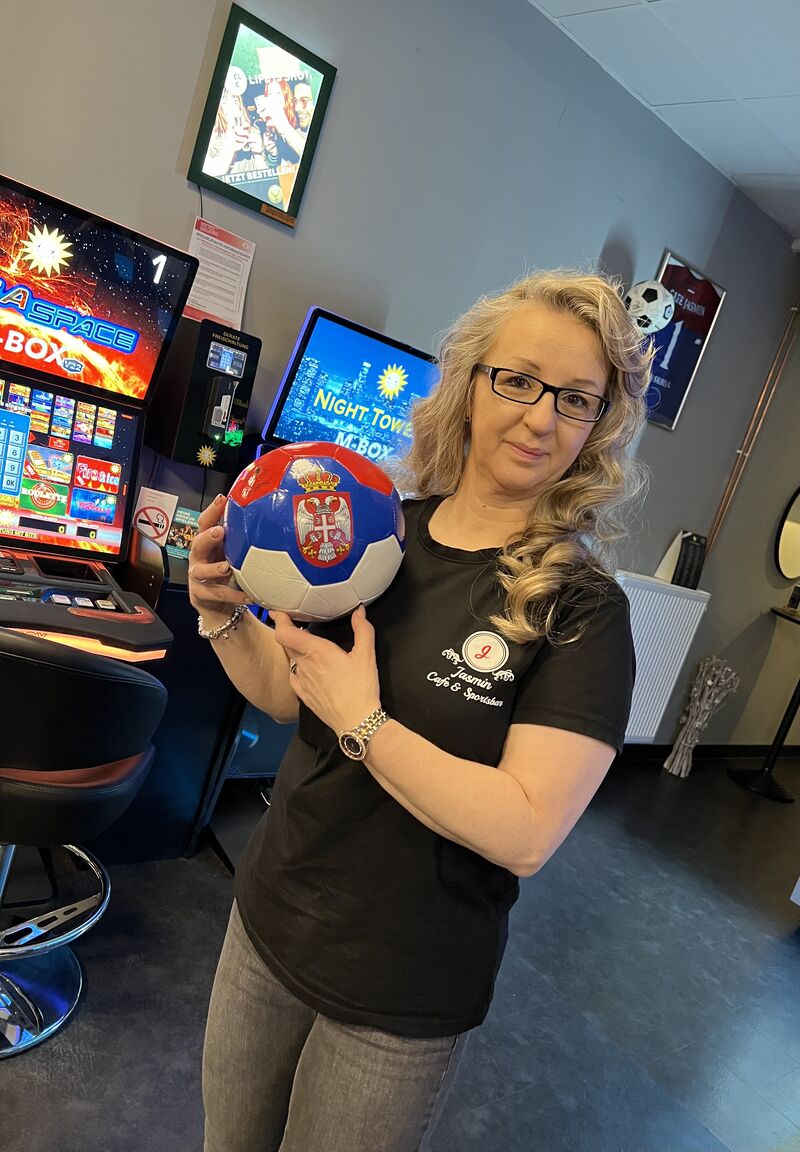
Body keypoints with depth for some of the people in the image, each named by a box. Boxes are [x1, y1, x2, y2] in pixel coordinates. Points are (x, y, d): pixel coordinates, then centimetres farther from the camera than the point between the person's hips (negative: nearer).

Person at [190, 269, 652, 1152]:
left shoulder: (581, 608, -19)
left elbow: (526, 833, -25)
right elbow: (289, 696, 4)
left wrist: (363, 724, -25)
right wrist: (225, 618, -13)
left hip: (402, 996, -4)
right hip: (270, 917, 5)